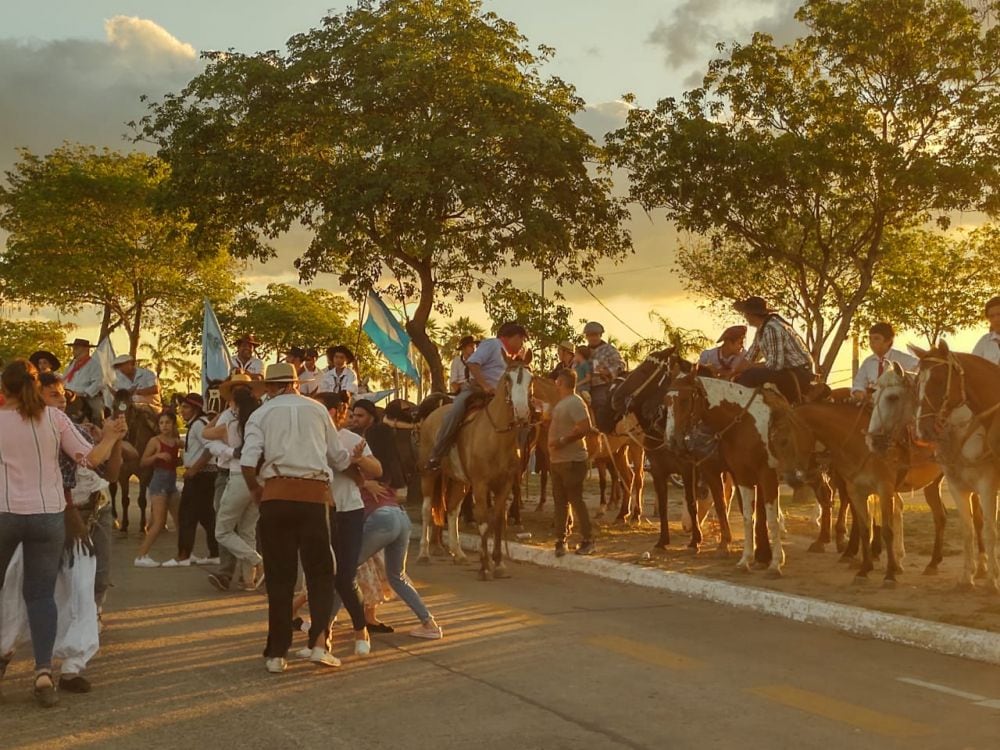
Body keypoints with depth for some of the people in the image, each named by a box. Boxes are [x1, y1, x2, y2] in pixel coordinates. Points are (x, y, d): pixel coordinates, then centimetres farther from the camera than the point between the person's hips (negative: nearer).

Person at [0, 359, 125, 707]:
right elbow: (90, 459, -3)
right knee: (41, 594, 6)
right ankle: (44, 669, -4)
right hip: (48, 516, 1)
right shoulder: (55, 418, -1)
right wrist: (110, 438, 10)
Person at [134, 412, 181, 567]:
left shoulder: (177, 441, 9)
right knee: (159, 522, -14)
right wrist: (157, 455, -22)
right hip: (159, 480, -6)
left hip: (172, 481, 7)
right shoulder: (155, 441, -5)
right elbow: (143, 462, -8)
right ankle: (141, 556, -13)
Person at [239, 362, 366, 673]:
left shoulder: (261, 414, 8)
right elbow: (339, 459, 17)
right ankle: (319, 643, -4)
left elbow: (248, 463, -7)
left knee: (280, 576, 7)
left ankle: (277, 654, 10)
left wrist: (254, 489, 11)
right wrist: (353, 459, 38)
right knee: (320, 571, 10)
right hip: (314, 495, 0)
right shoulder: (317, 409, 13)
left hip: (276, 494, 0)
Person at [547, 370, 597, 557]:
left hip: (572, 460, -10)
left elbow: (586, 428, -25)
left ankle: (588, 541, 5)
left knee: (575, 499, -4)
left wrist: (563, 441, -24)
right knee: (560, 500, 11)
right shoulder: (561, 403, 15)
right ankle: (560, 540, 17)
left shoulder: (575, 403, -15)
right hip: (557, 460, 10)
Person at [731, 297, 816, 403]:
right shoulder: (762, 327, 7)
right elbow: (750, 356, 15)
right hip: (787, 371, 10)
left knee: (748, 377, -26)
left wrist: (750, 367, -12)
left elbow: (775, 363, -26)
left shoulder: (771, 329, -21)